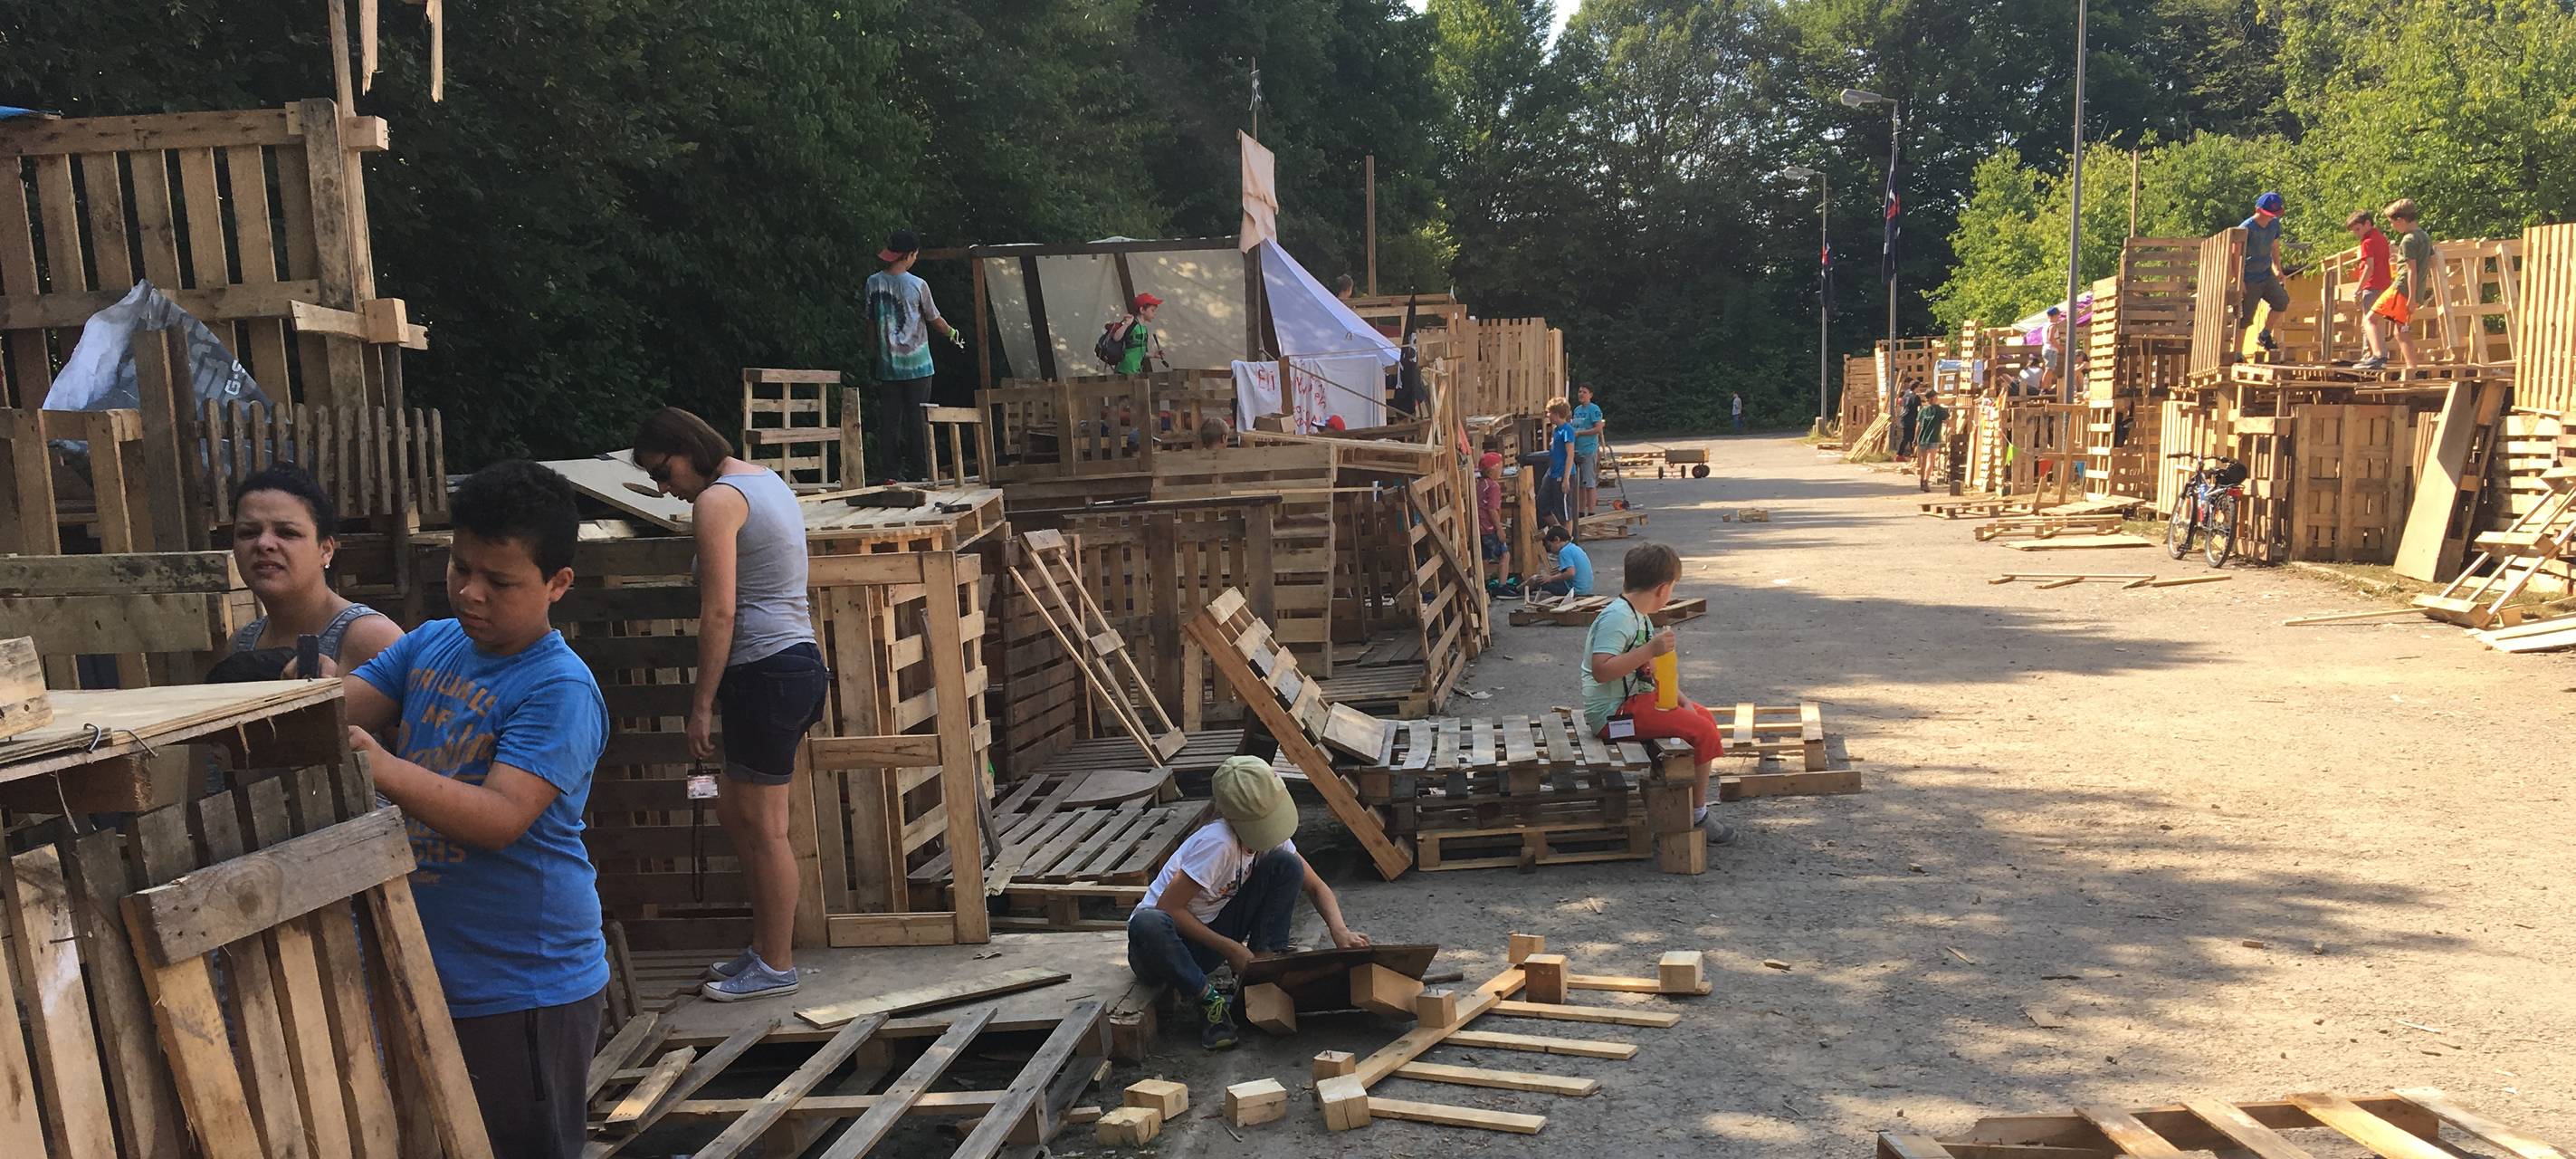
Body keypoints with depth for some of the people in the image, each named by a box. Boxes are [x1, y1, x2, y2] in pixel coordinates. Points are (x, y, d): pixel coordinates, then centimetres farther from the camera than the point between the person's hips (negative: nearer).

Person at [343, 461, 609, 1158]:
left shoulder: (559, 689, -19)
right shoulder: (428, 645, 5)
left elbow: (500, 818, -28)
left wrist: (382, 768, -39)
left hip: (525, 989, -8)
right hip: (430, 973, 8)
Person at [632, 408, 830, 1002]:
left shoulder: (717, 501, -12)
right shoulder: (766, 480, 17)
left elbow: (719, 613, -18)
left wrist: (702, 704, -14)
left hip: (765, 672, -10)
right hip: (797, 659, 10)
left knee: (762, 826, 0)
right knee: (734, 813, 18)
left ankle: (777, 966, 11)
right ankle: (763, 946, 26)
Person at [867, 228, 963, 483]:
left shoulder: (874, 283, -1)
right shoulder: (917, 285, -9)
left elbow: (871, 321, 5)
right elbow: (934, 318, 4)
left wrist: (875, 355, 16)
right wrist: (952, 333, 23)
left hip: (888, 364, 3)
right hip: (917, 364, -2)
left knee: (890, 419, 7)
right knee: (917, 419, 4)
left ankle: (893, 471, 6)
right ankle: (919, 471, 6)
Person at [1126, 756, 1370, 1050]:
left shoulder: (1270, 834, -7)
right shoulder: (1218, 842, -29)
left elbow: (1315, 887, 1)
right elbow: (1168, 907, -26)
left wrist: (1339, 930, -19)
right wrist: (1229, 948, -22)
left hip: (1215, 928, 6)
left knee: (1286, 865, -11)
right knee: (1147, 924, -44)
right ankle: (1210, 1001, -23)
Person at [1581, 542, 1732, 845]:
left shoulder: (1639, 616, 14)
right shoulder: (1617, 617, -19)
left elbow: (1649, 672, 21)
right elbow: (1601, 670, -30)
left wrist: (1681, 700, 8)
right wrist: (1650, 650, -31)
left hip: (1636, 699, 11)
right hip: (1613, 712, -11)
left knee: (1703, 717, 17)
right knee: (1702, 731, -17)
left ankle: (1692, 795, 26)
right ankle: (1698, 814, -6)